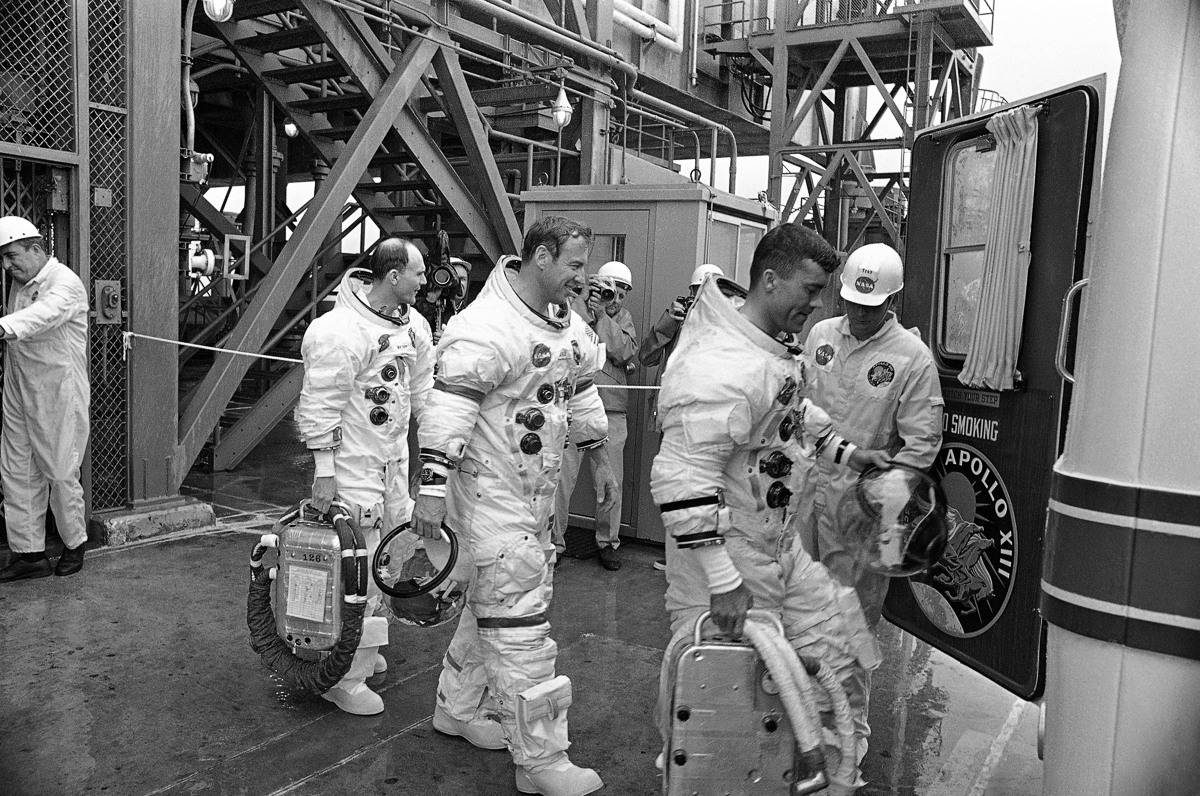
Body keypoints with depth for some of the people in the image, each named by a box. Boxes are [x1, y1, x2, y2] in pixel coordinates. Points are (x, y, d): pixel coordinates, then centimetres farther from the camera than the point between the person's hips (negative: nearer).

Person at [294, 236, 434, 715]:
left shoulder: (412, 325, 7)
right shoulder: (341, 330, -20)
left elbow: (422, 388, 20)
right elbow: (320, 406, -20)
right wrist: (324, 471, -20)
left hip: (395, 459, 9)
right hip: (353, 464, -9)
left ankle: (365, 649, 37)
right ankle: (344, 678, 7)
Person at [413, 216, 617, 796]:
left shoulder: (568, 323, 10)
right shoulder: (486, 327, -20)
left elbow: (581, 391, 22)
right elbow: (448, 409, -23)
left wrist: (599, 458, 25)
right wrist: (433, 488, -25)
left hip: (538, 490, 9)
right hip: (491, 491, -9)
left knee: (492, 603, 20)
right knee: (519, 619, -5)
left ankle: (457, 709, 38)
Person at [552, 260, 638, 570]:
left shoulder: (622, 317, 13)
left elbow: (623, 353, -6)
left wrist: (603, 315, -7)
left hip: (611, 411, 3)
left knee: (611, 481, 8)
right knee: (561, 478, -1)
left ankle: (607, 541, 25)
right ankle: (553, 541, 13)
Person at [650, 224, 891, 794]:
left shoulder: (782, 350, 6)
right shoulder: (721, 366, -28)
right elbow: (681, 480, -32)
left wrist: (843, 451, 14)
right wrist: (722, 580, -30)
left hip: (784, 552, 10)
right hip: (726, 558, -10)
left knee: (837, 662, 19)